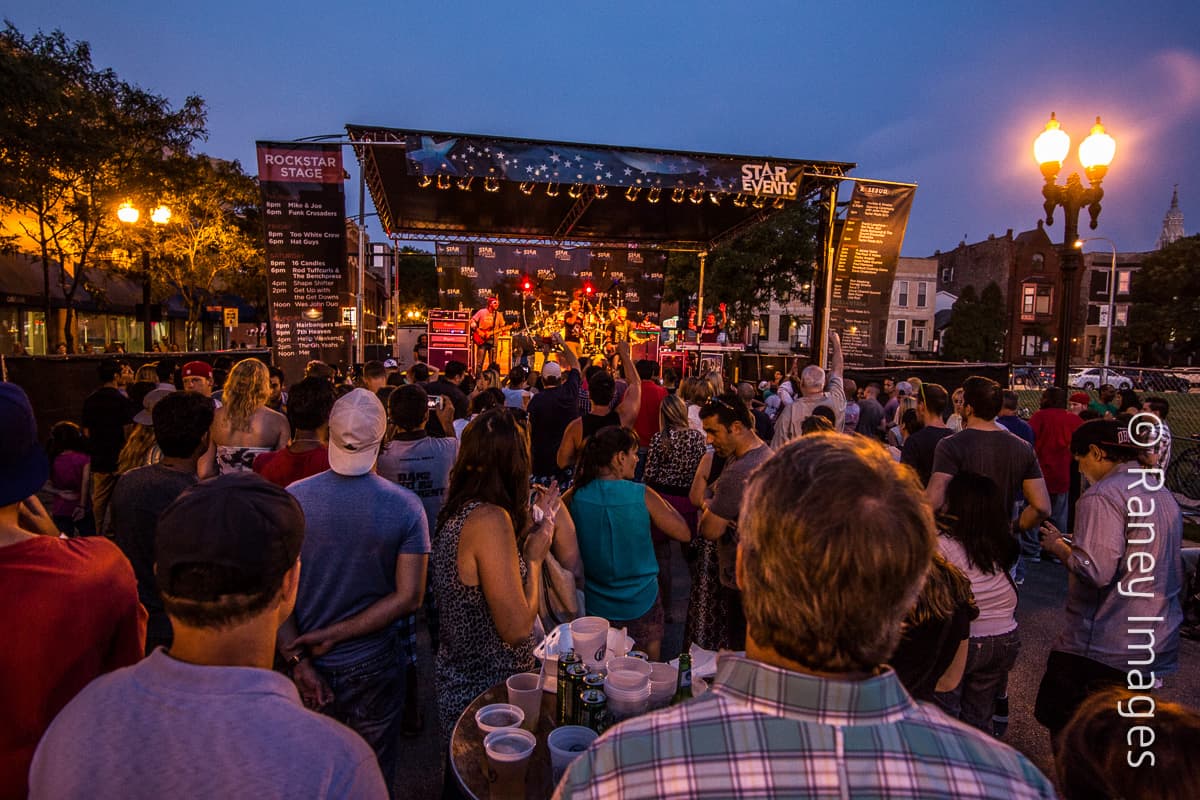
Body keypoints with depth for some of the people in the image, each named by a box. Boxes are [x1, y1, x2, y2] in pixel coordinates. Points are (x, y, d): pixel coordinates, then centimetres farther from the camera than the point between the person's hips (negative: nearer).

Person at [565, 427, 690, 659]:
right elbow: (684, 533, -7)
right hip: (641, 606, -2)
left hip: (595, 607, 2)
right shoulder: (643, 496, -18)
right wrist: (663, 504, 9)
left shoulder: (575, 497, -12)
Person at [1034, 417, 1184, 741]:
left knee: (1062, 724, 4)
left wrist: (1058, 546, -7)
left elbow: (1095, 571, -25)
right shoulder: (1163, 494, 12)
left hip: (1104, 646, -9)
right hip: (1158, 645, 9)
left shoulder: (1103, 495, -17)